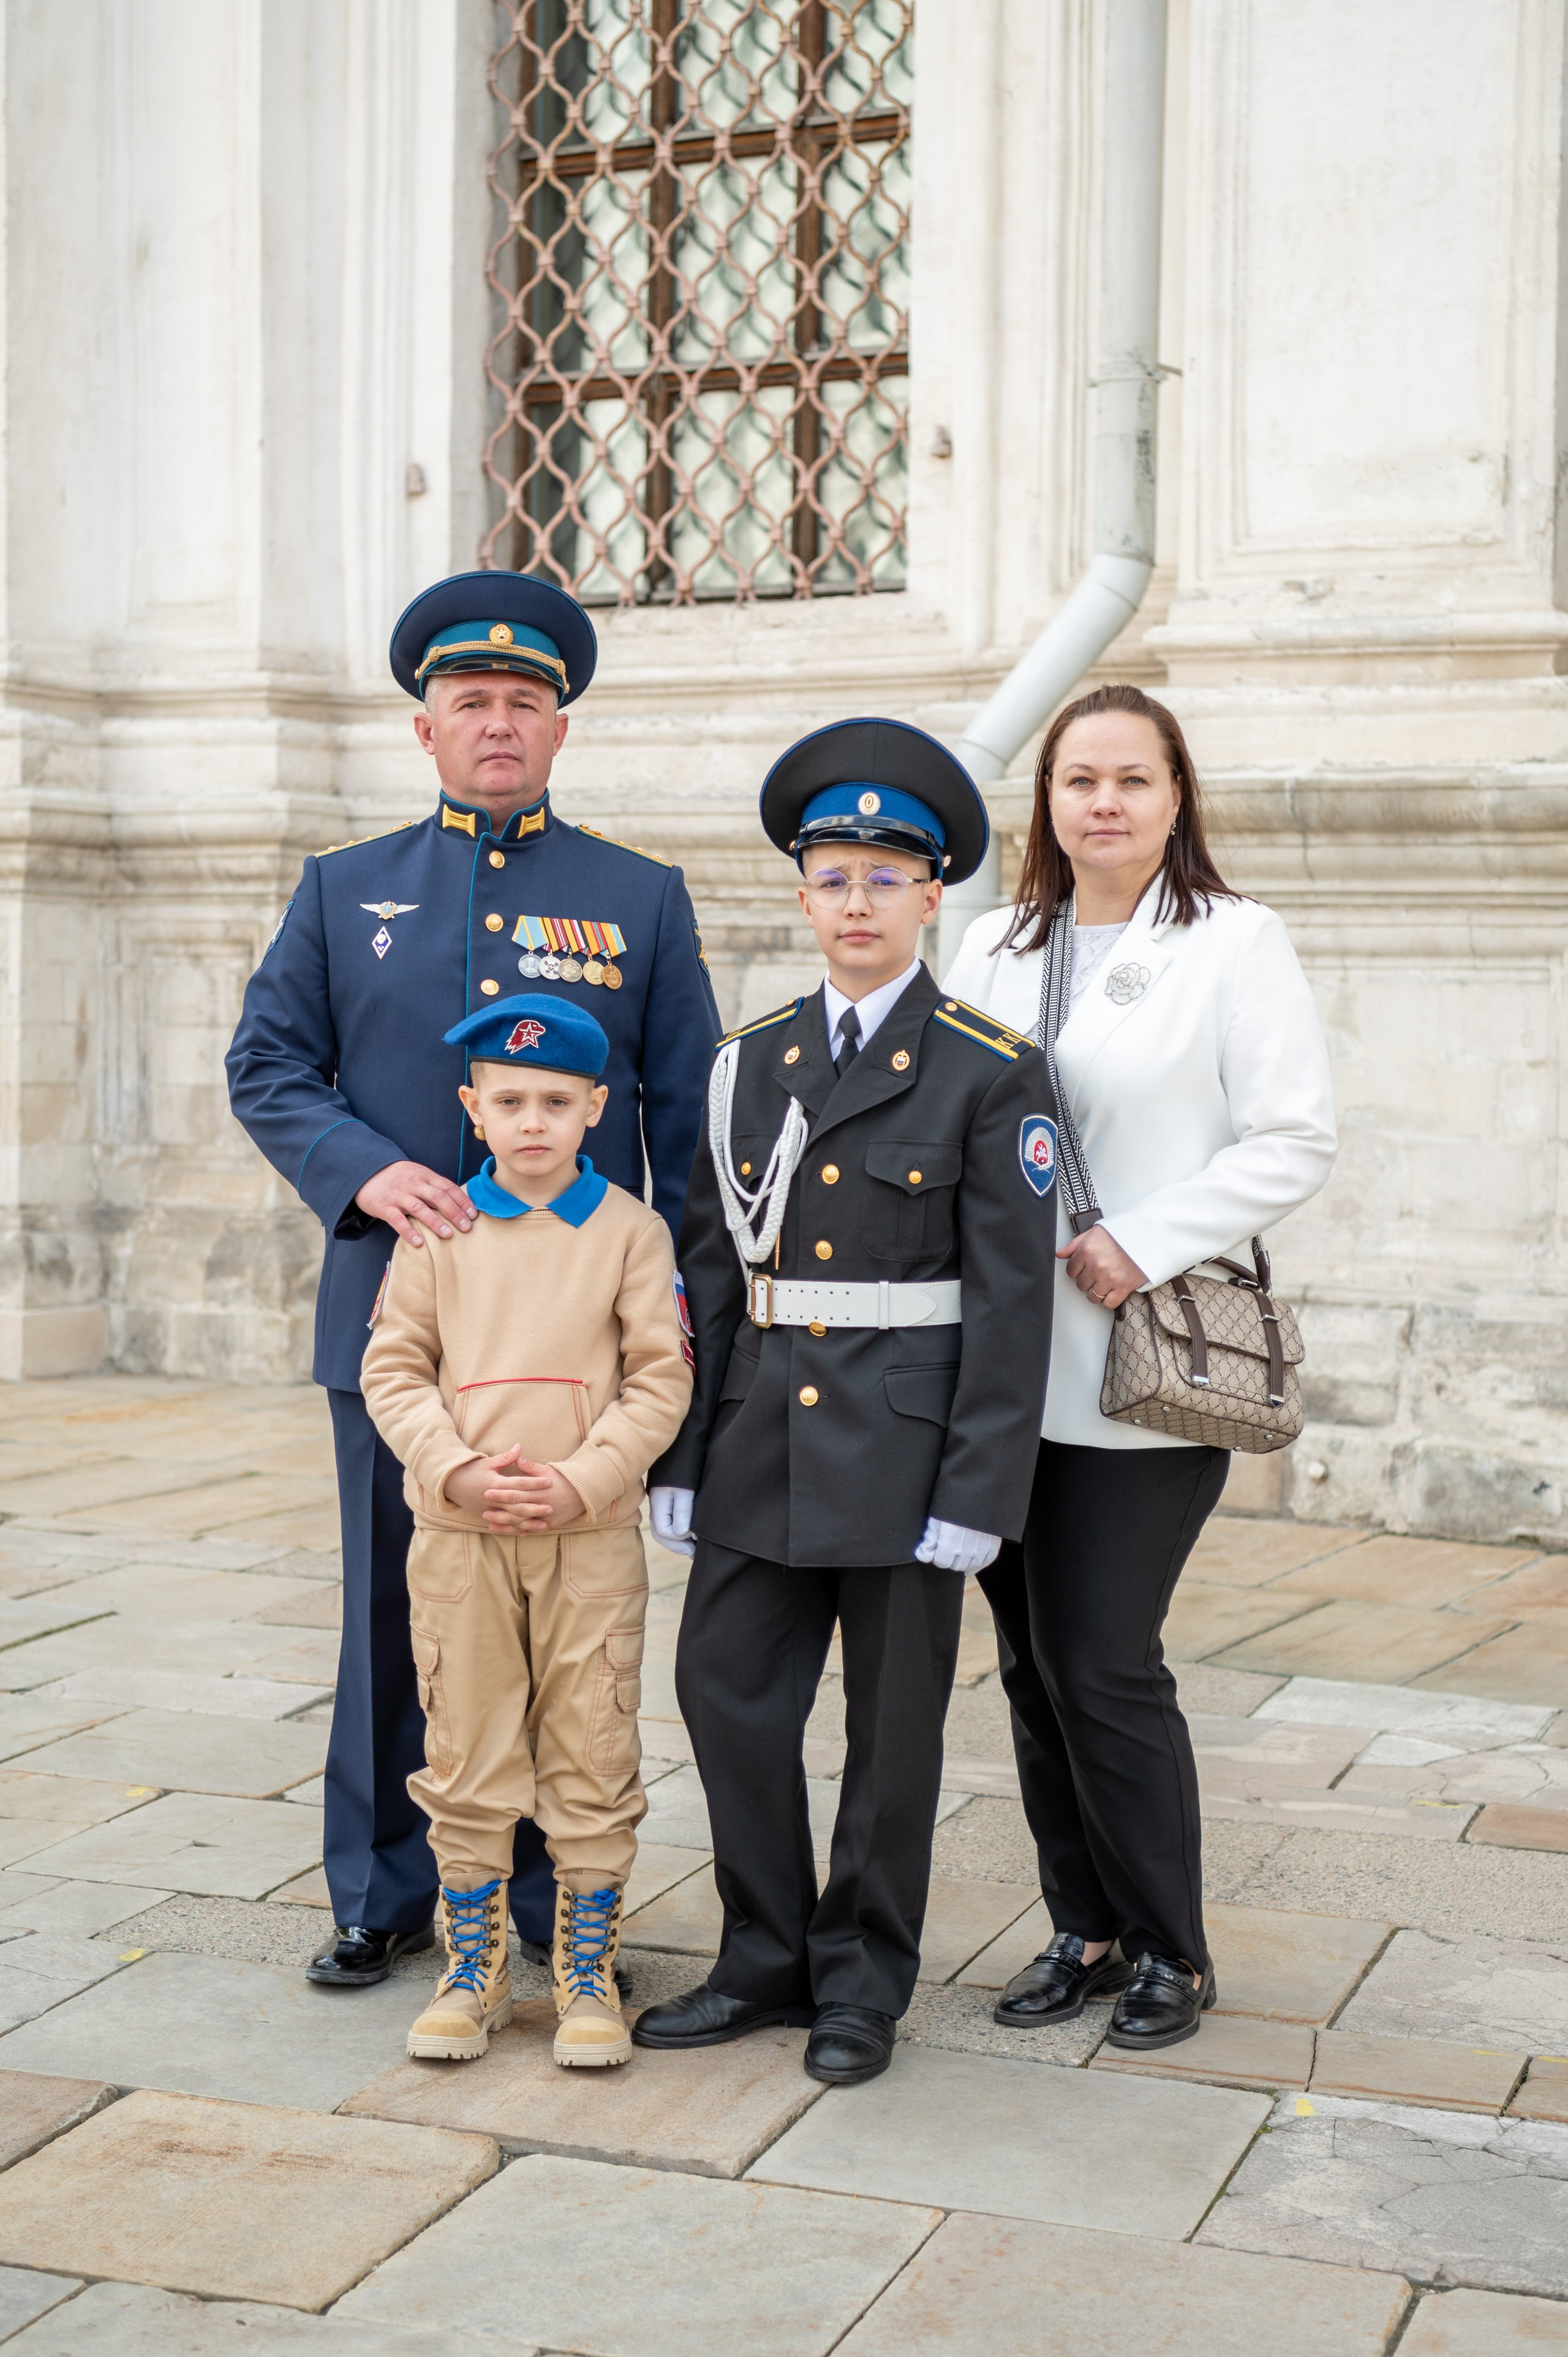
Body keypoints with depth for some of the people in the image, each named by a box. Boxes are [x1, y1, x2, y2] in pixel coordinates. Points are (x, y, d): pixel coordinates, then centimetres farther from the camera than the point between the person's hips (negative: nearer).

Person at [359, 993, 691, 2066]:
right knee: (467, 1759, 9)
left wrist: (582, 1481, -14)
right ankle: (472, 1974, 23)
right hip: (459, 1535, 1)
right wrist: (457, 1470, -12)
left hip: (592, 1536, -1)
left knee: (592, 1759, 4)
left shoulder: (632, 1230, -1)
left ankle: (588, 1978, 18)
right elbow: (392, 1368, 3)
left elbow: (662, 1379, -2)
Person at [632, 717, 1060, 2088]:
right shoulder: (750, 1065, 8)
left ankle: (863, 1984, 23)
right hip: (764, 1439, 4)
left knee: (894, 1721, 6)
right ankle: (769, 1962, 24)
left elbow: (1011, 1301, -8)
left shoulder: (991, 1075, -5)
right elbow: (709, 1272, 9)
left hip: (905, 1443, -4)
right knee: (728, 1693, 7)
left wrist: (974, 1498, -13)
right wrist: (680, 1459, 5)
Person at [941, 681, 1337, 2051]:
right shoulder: (994, 948, 14)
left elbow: (1296, 1142, -8)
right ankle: (1087, 1930, 24)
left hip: (1146, 1380, -5)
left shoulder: (1237, 944, -2)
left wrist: (1144, 1247, -14)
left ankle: (1170, 1949, 14)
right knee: (1035, 1660, 9)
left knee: (1104, 1665, -5)